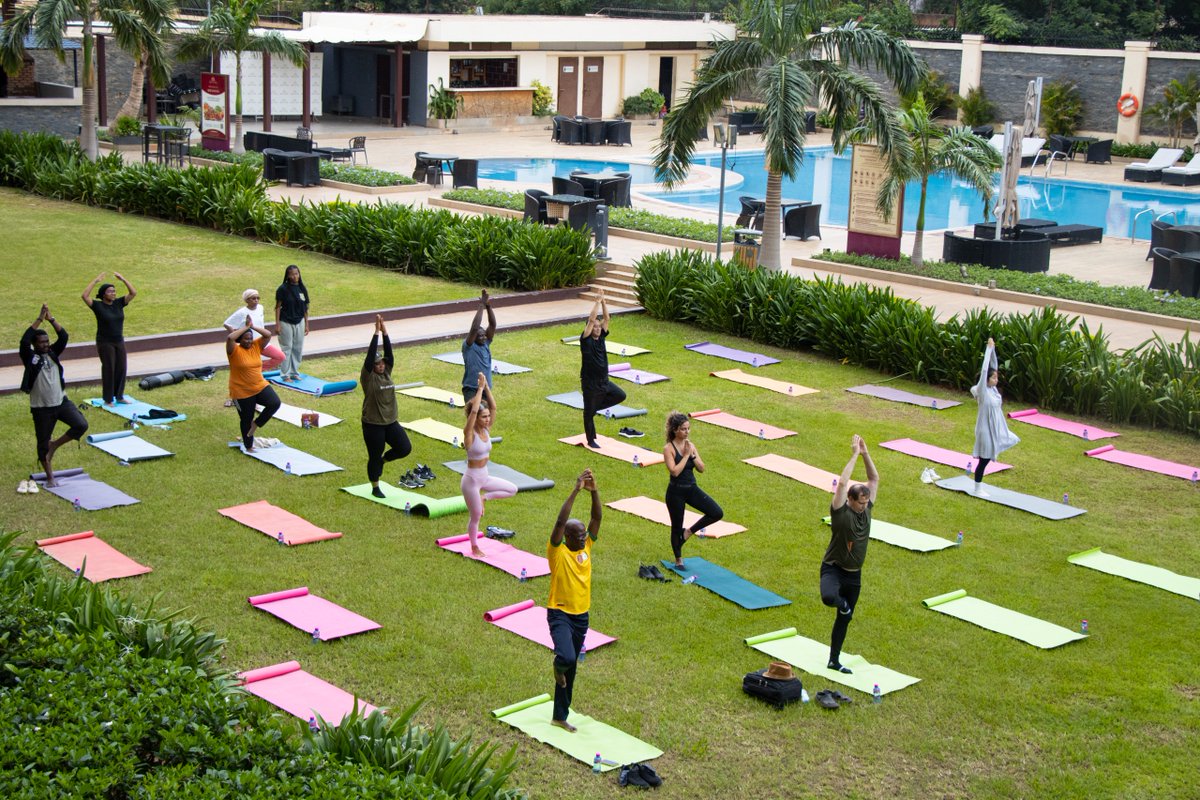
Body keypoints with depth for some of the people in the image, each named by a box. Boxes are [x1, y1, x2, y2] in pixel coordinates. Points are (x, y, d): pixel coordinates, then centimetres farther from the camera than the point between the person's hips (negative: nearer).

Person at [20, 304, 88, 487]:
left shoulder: (53, 353, 4)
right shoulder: (30, 357, -8)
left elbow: (63, 337, -8)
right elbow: (24, 340, -25)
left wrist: (51, 319, -16)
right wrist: (39, 319, -25)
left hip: (61, 402, 3)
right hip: (41, 408, -3)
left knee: (81, 425, -16)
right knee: (43, 443, 6)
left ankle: (55, 445, 7)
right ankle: (50, 477, 23)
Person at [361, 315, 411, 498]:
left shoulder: (387, 373, 5)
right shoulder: (368, 376, -10)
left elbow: (389, 352, -3)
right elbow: (371, 354, -20)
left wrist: (385, 331, -11)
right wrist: (377, 332, -22)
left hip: (390, 422, 6)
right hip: (373, 424, -6)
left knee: (405, 448, -3)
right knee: (374, 457, 5)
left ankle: (384, 459, 25)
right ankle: (375, 488, 21)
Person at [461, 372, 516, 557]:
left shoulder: (486, 430, -2)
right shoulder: (469, 434, -20)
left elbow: (493, 407, -8)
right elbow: (474, 410, -33)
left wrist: (487, 387, -15)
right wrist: (480, 388, -29)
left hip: (484, 477, 7)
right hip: (471, 480, -7)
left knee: (512, 489, 8)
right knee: (476, 516, 6)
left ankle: (484, 497, 16)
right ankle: (474, 548, 26)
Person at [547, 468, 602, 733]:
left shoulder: (587, 548, 3)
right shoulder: (557, 552, -12)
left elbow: (597, 517, -5)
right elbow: (561, 522, -26)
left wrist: (594, 491, -19)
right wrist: (576, 491, -30)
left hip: (581, 616, 6)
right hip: (560, 614, -6)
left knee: (572, 669, 13)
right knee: (567, 658, -28)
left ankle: (560, 716, 25)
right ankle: (558, 666, 11)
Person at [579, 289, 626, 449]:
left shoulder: (601, 337, 3)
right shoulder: (586, 340, -15)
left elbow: (606, 318, -3)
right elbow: (591, 319, -26)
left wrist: (603, 301, -12)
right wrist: (597, 301, -24)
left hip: (604, 381, 7)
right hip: (590, 383, -7)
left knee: (620, 396, 11)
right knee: (589, 413, 4)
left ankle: (596, 407, 21)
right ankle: (591, 440, 17)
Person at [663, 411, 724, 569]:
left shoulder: (691, 445, 4)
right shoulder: (668, 448, -13)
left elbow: (701, 468, -1)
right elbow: (674, 471, -23)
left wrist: (692, 454, -13)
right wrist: (686, 455, -19)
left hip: (692, 488, 5)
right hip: (676, 491, -5)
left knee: (717, 513, -9)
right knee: (677, 526, 8)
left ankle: (690, 531, 10)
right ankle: (678, 559, 28)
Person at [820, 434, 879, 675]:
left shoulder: (866, 509, 0)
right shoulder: (840, 512, -17)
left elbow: (874, 479, 2)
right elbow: (842, 483, -29)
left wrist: (866, 454, -10)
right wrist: (855, 455, -27)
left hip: (854, 574, 6)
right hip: (833, 568, -6)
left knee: (844, 619, 13)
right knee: (829, 597, -37)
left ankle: (834, 660, 27)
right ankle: (841, 602, 2)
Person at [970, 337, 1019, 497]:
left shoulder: (993, 389, 2)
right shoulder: (983, 391, -17)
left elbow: (994, 365, 4)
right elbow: (984, 369, -26)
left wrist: (993, 348, -5)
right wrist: (989, 348, -23)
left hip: (996, 428, 8)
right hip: (986, 429, -8)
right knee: (984, 459, 2)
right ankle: (977, 489, 14)